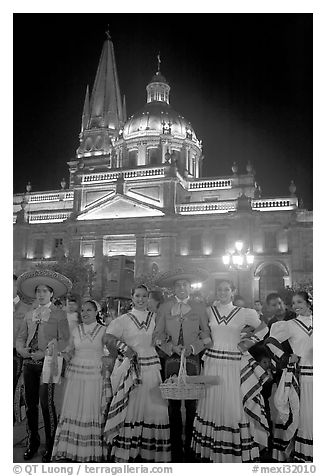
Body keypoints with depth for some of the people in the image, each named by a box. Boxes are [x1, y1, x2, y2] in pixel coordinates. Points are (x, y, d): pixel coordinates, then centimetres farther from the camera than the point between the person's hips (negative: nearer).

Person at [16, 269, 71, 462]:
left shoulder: (59, 314, -2)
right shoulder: (30, 315, 14)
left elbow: (64, 340, -8)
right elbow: (20, 337, 15)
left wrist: (46, 352, -17)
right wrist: (22, 349, -6)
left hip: (47, 362, -5)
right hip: (29, 362, 5)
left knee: (46, 404, -6)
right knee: (30, 403, 10)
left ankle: (51, 445, 11)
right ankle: (33, 441, 28)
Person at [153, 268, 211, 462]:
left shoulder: (200, 307, 5)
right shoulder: (164, 308, 6)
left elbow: (206, 334, 6)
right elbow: (158, 335, 6)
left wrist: (192, 347, -8)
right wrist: (172, 347, -9)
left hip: (193, 359, -1)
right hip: (171, 359, 1)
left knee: (192, 404, 0)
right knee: (174, 404, 4)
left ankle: (191, 447, 15)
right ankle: (176, 449, 17)